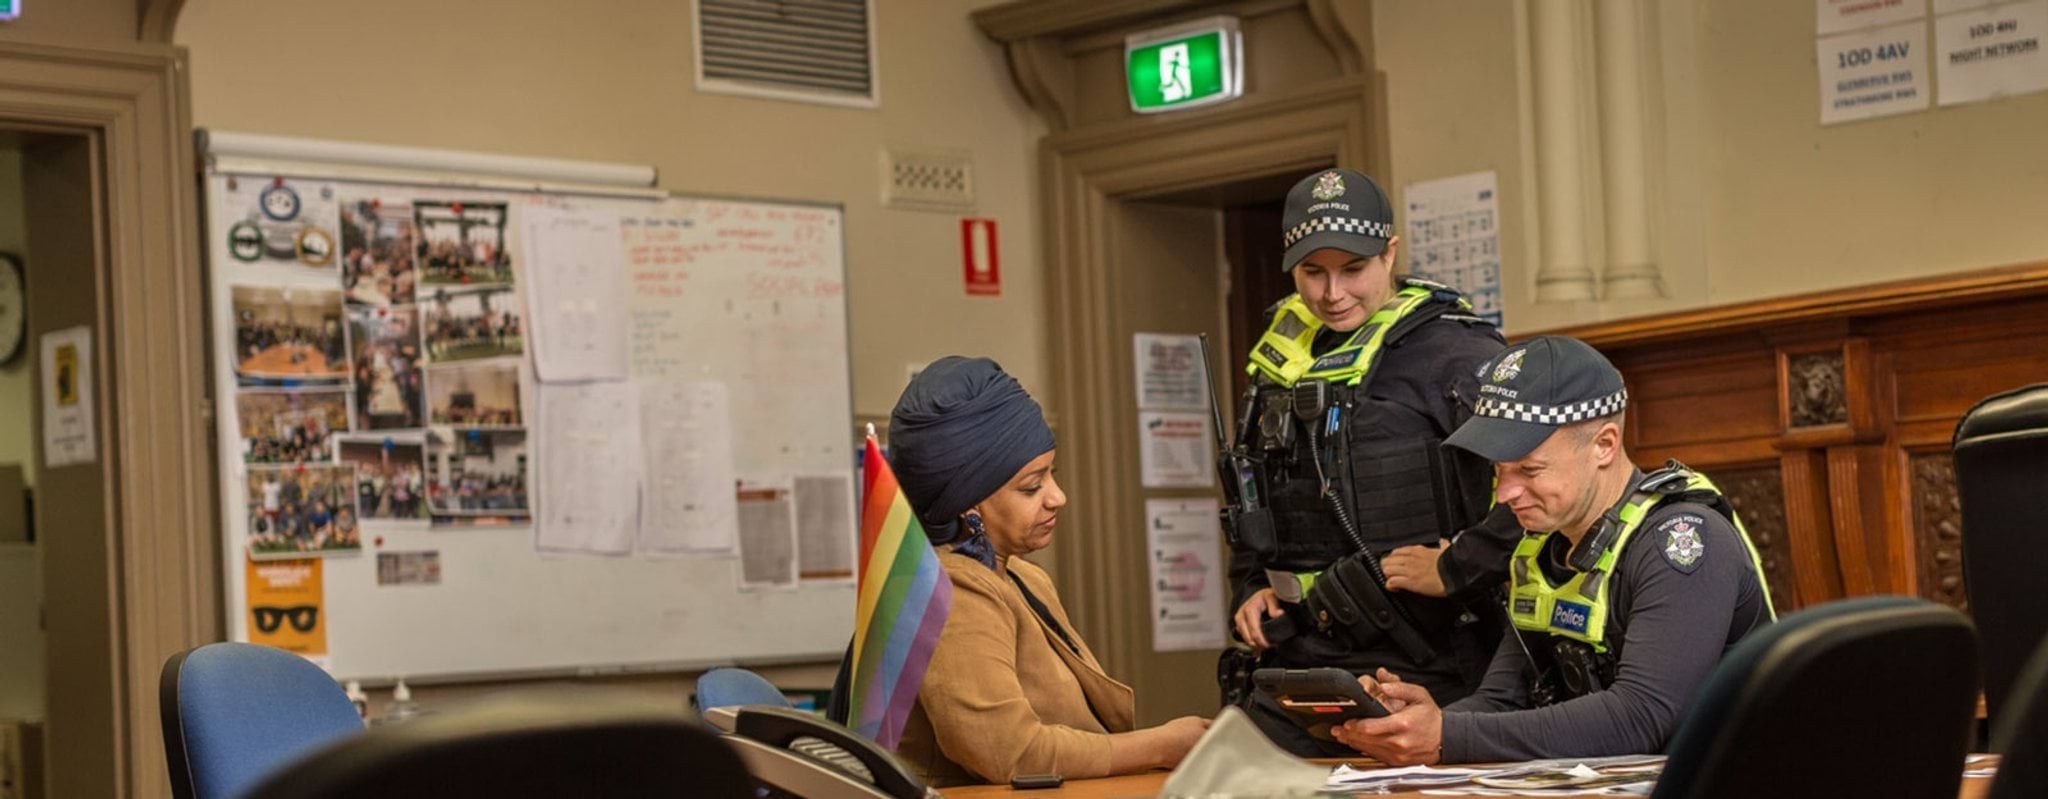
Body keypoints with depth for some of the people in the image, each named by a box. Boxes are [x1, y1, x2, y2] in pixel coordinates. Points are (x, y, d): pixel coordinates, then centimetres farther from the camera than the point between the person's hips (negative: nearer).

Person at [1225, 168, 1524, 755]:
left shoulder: (1450, 353, -11)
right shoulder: (1282, 358, 14)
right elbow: (1252, 505, 30)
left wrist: (1456, 569, -18)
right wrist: (1250, 589, 14)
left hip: (1416, 666, -7)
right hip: (1294, 664, 7)